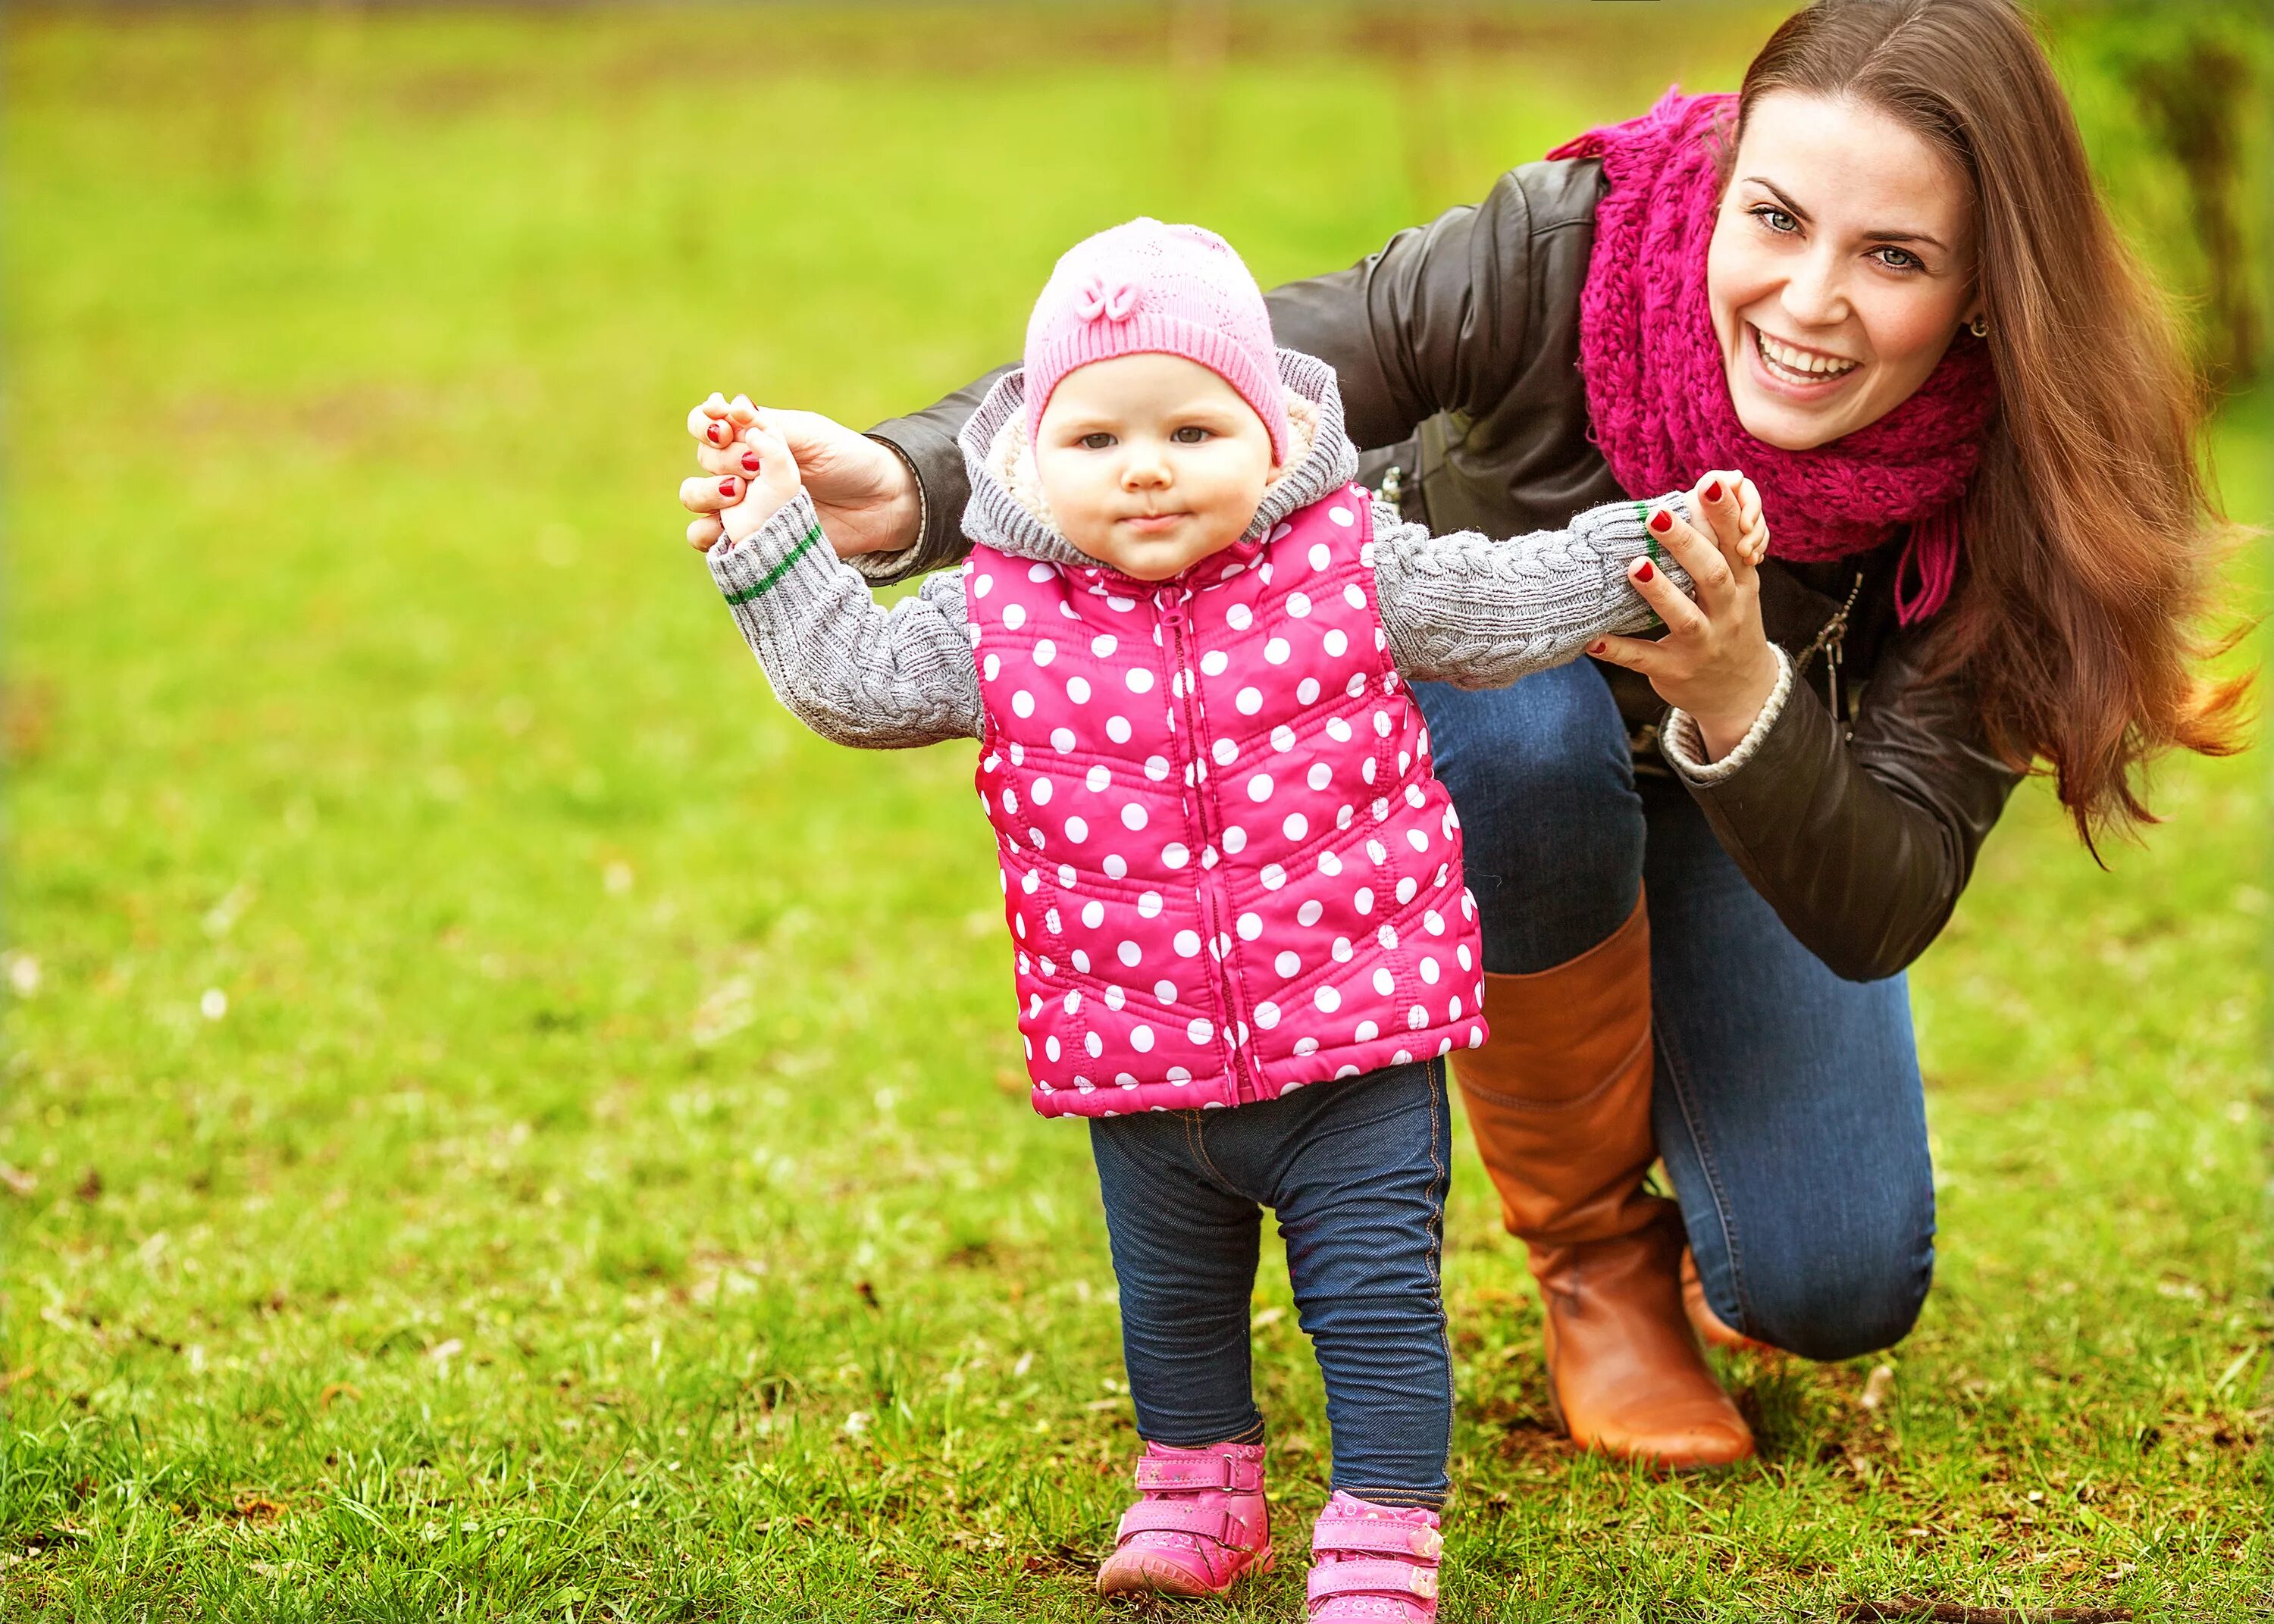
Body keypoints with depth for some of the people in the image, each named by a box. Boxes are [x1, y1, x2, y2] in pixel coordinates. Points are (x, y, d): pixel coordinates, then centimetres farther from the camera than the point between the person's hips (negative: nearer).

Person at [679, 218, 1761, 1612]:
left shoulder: (1345, 567, -7)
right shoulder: (1001, 616, -6)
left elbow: (1508, 601, 4)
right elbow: (854, 679, 4)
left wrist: (1653, 550, -4)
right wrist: (774, 537, -2)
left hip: (1353, 1036, -2)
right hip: (1137, 1063, 2)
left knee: (1376, 1296, 2)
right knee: (1174, 1302, 22)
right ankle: (1199, 1492, 43)